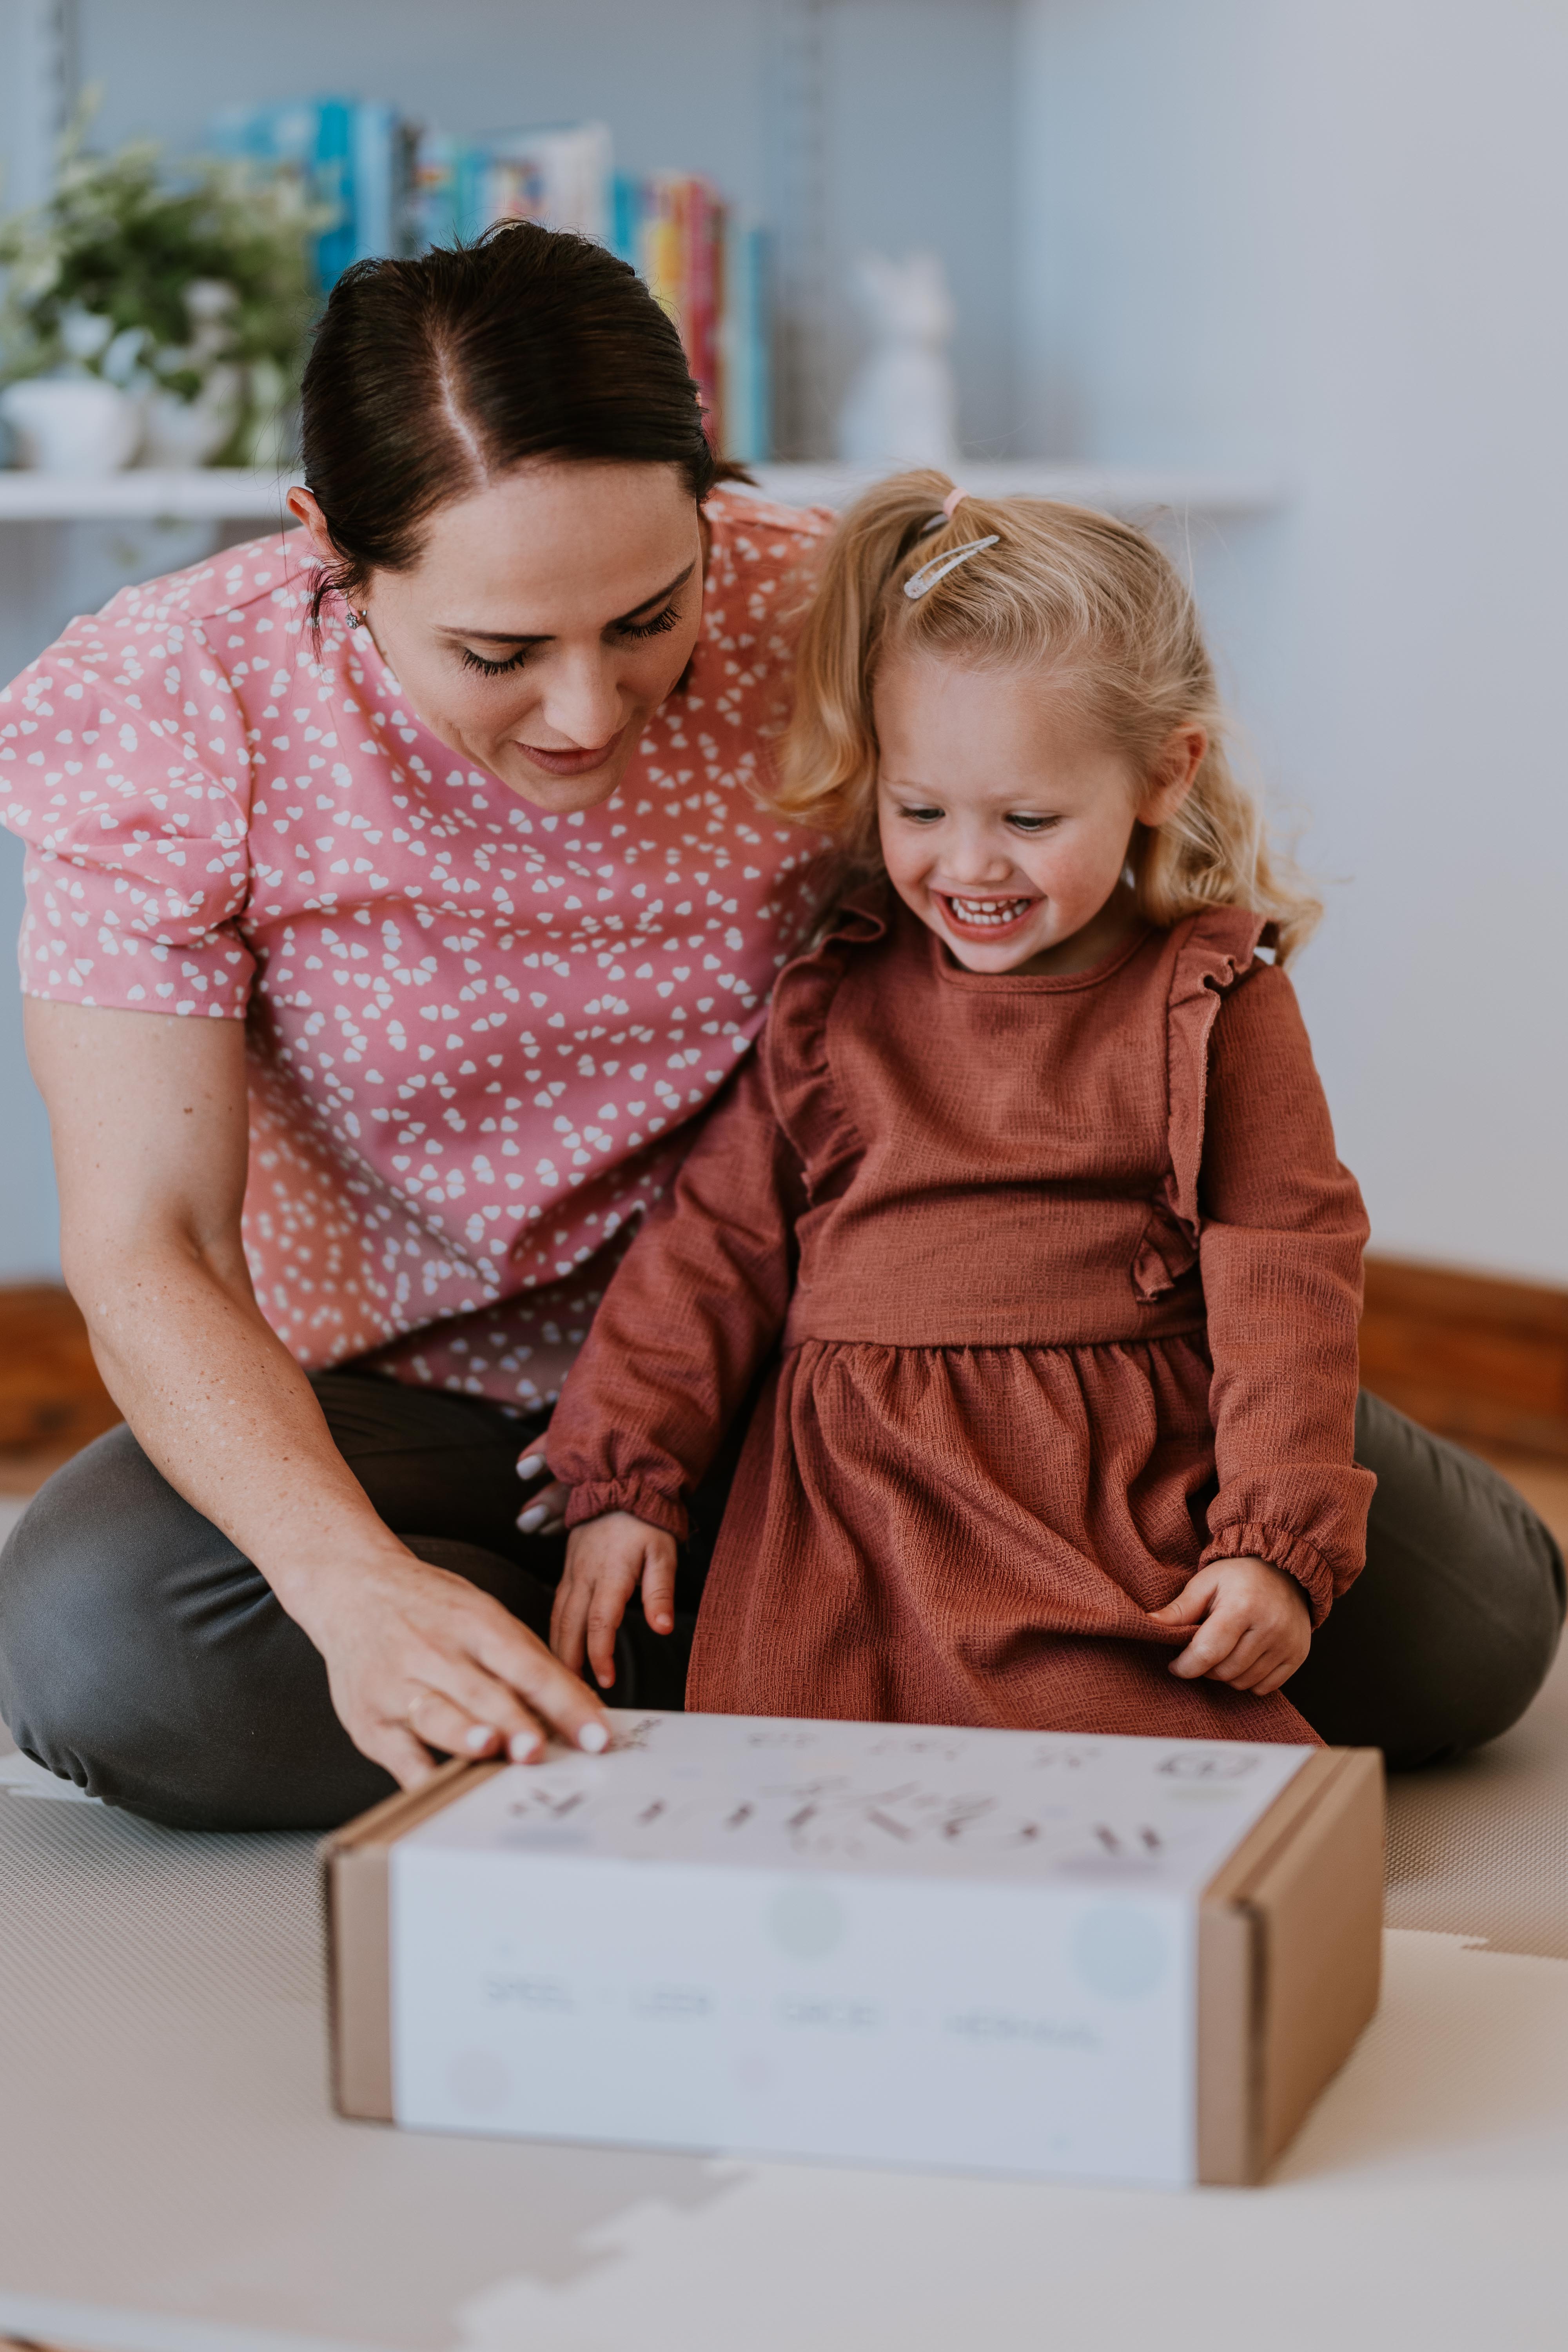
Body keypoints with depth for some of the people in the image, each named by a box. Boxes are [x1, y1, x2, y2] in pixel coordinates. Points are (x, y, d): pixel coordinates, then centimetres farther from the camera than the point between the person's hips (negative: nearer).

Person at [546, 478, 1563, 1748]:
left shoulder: (1214, 997, 4)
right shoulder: (834, 998, 10)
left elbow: (1282, 1273, 2)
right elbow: (718, 1238, 14)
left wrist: (1277, 1544, -7)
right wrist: (623, 1481, 6)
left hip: (1119, 1499, -1)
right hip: (855, 1493, 2)